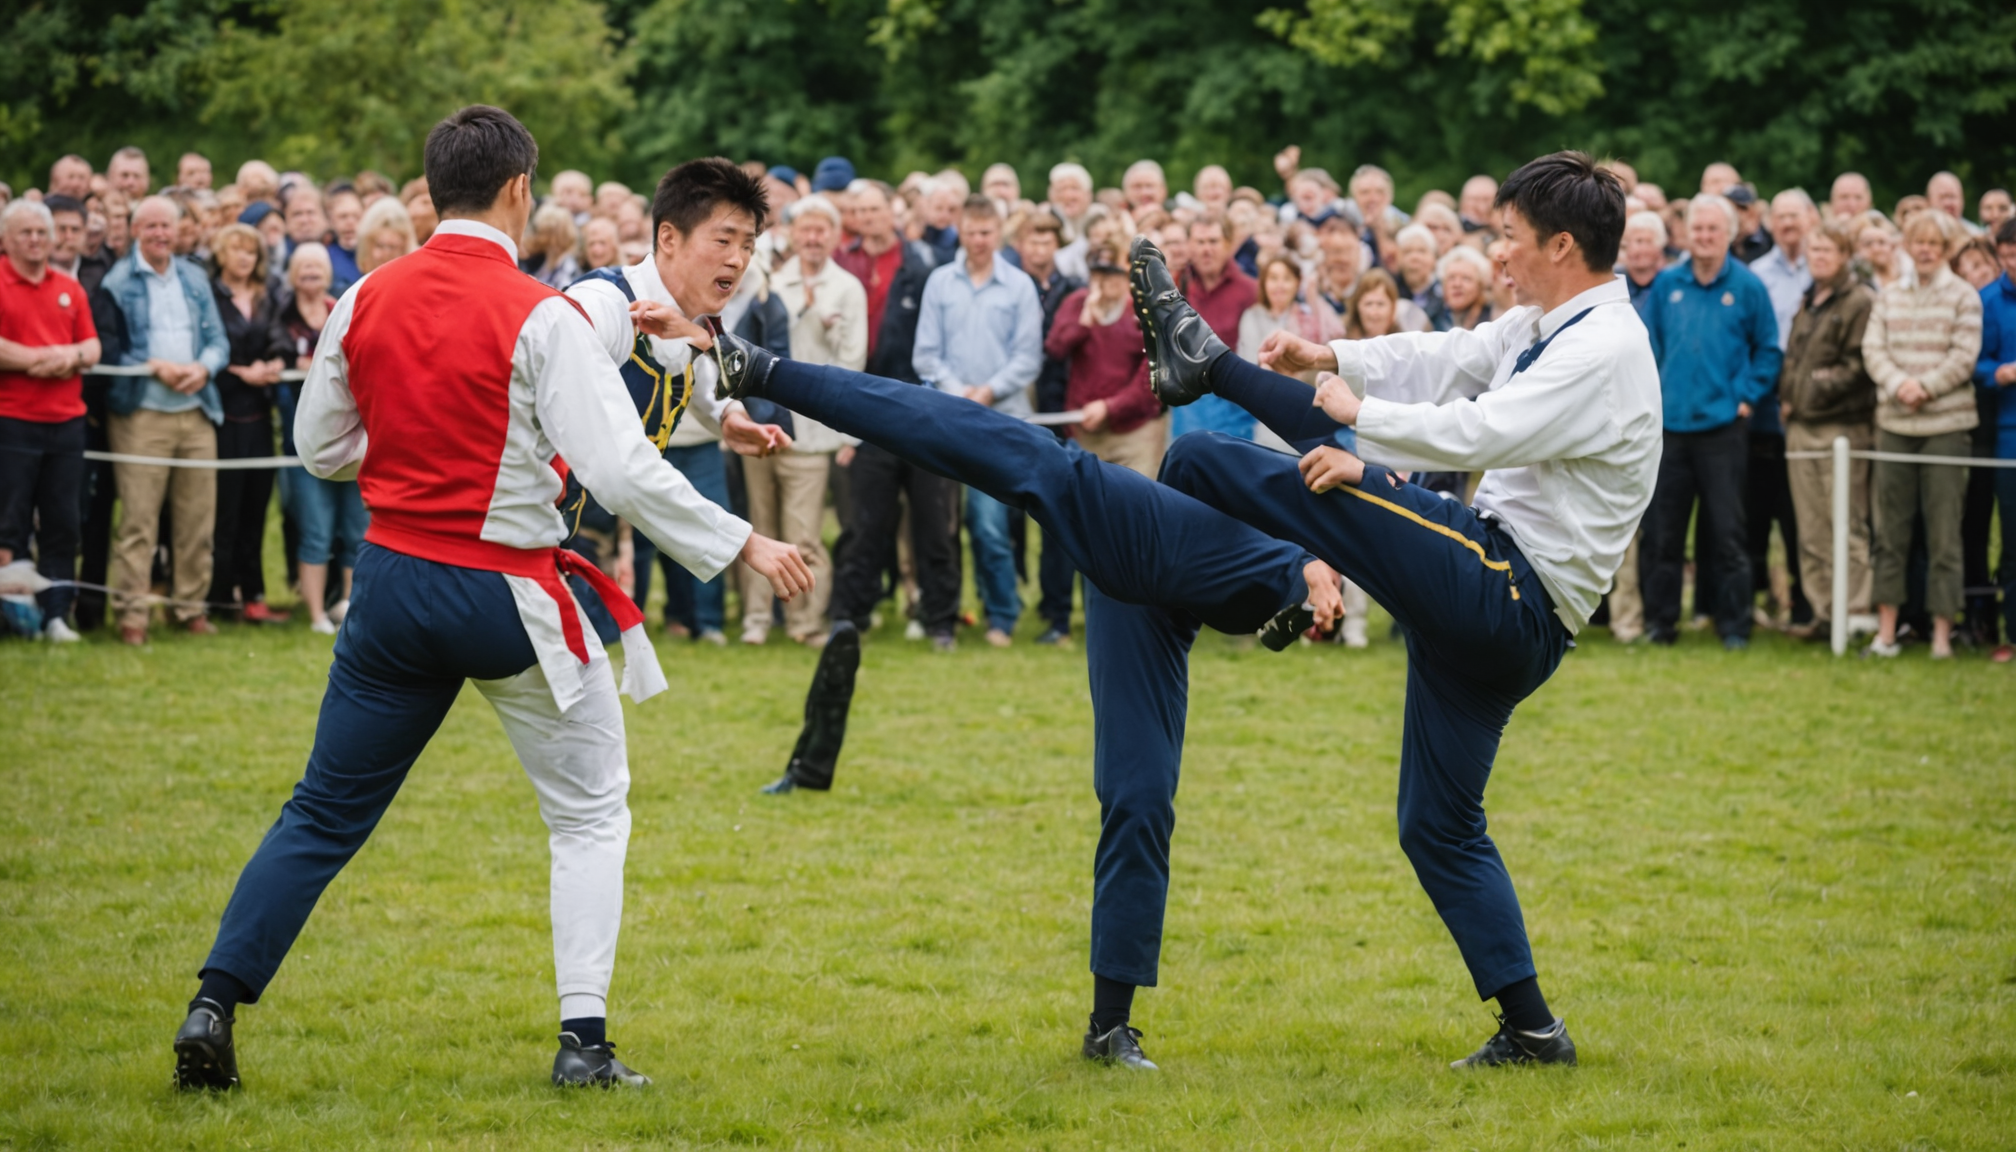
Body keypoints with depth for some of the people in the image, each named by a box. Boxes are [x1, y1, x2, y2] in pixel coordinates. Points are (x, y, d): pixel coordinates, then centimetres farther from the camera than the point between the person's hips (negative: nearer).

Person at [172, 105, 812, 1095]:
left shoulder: (367, 301, -1)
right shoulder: (540, 317, -15)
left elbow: (320, 447, 10)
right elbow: (625, 472, -18)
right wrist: (744, 546, -11)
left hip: (394, 575, 4)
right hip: (505, 594, -4)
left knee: (326, 811, 14)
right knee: (590, 814, 12)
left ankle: (214, 1004, 6)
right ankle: (583, 1040, 5)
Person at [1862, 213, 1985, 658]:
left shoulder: (1963, 296, 1)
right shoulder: (1889, 295, 10)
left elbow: (1964, 356, -6)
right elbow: (1872, 349, 3)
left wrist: (1925, 387, -14)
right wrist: (1899, 384, -14)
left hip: (1946, 424, -3)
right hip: (1894, 423, 3)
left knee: (1944, 533, -3)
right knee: (1890, 529, 5)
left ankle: (1942, 631, 0)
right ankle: (1886, 626, 10)